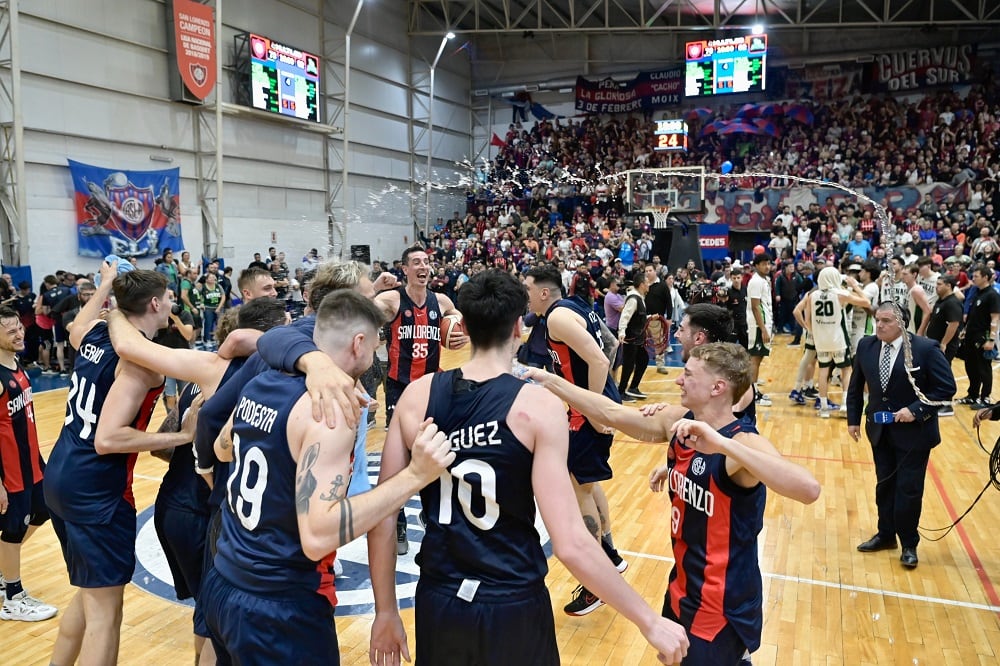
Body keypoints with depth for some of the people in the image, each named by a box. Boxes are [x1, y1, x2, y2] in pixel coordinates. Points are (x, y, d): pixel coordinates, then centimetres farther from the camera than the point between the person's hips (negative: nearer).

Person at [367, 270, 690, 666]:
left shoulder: (417, 396, -7)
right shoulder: (538, 407, -17)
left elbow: (381, 516, -4)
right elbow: (570, 544, -21)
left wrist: (386, 612, 9)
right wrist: (650, 622, -10)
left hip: (438, 602, 3)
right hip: (512, 607, -2)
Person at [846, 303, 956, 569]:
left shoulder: (926, 348, -16)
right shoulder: (866, 346, -3)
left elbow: (947, 388, -14)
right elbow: (856, 385, 8)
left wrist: (916, 410, -21)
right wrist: (853, 419, 7)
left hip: (913, 431, -4)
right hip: (879, 430, 4)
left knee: (909, 489, 4)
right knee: (884, 485, 16)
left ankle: (909, 544, 23)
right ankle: (886, 534, 33)